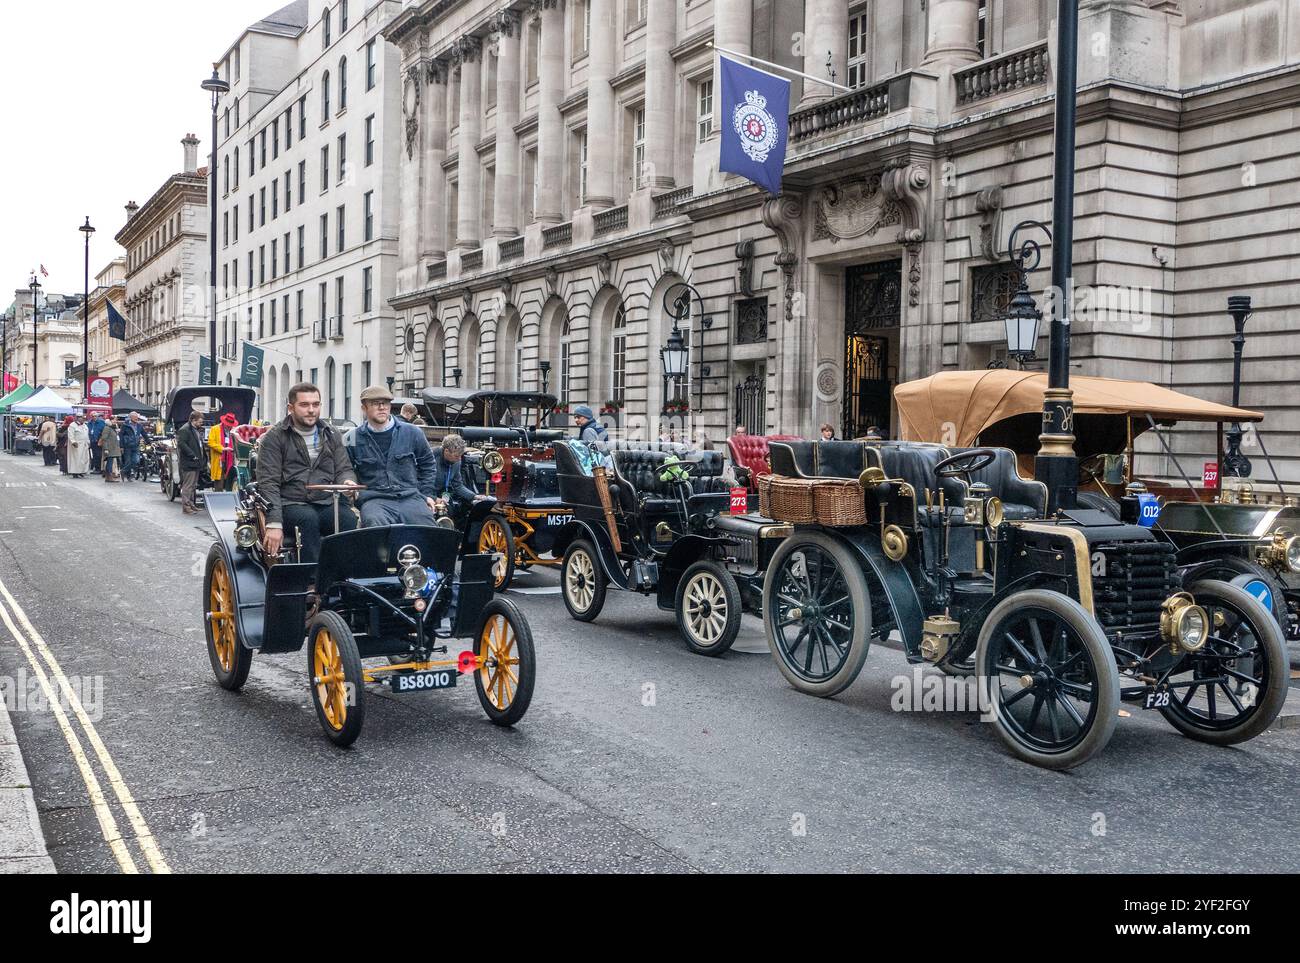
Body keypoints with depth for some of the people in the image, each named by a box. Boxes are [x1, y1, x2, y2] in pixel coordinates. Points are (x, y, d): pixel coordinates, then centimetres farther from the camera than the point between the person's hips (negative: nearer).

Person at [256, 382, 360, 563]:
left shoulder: (332, 436, 18)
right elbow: (268, 482, -3)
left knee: (349, 518, -30)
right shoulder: (274, 438, 5)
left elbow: (343, 469, 17)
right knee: (308, 518, -36)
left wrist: (347, 481, -11)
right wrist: (274, 524, -16)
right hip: (290, 505, -3)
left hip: (326, 504, 3)